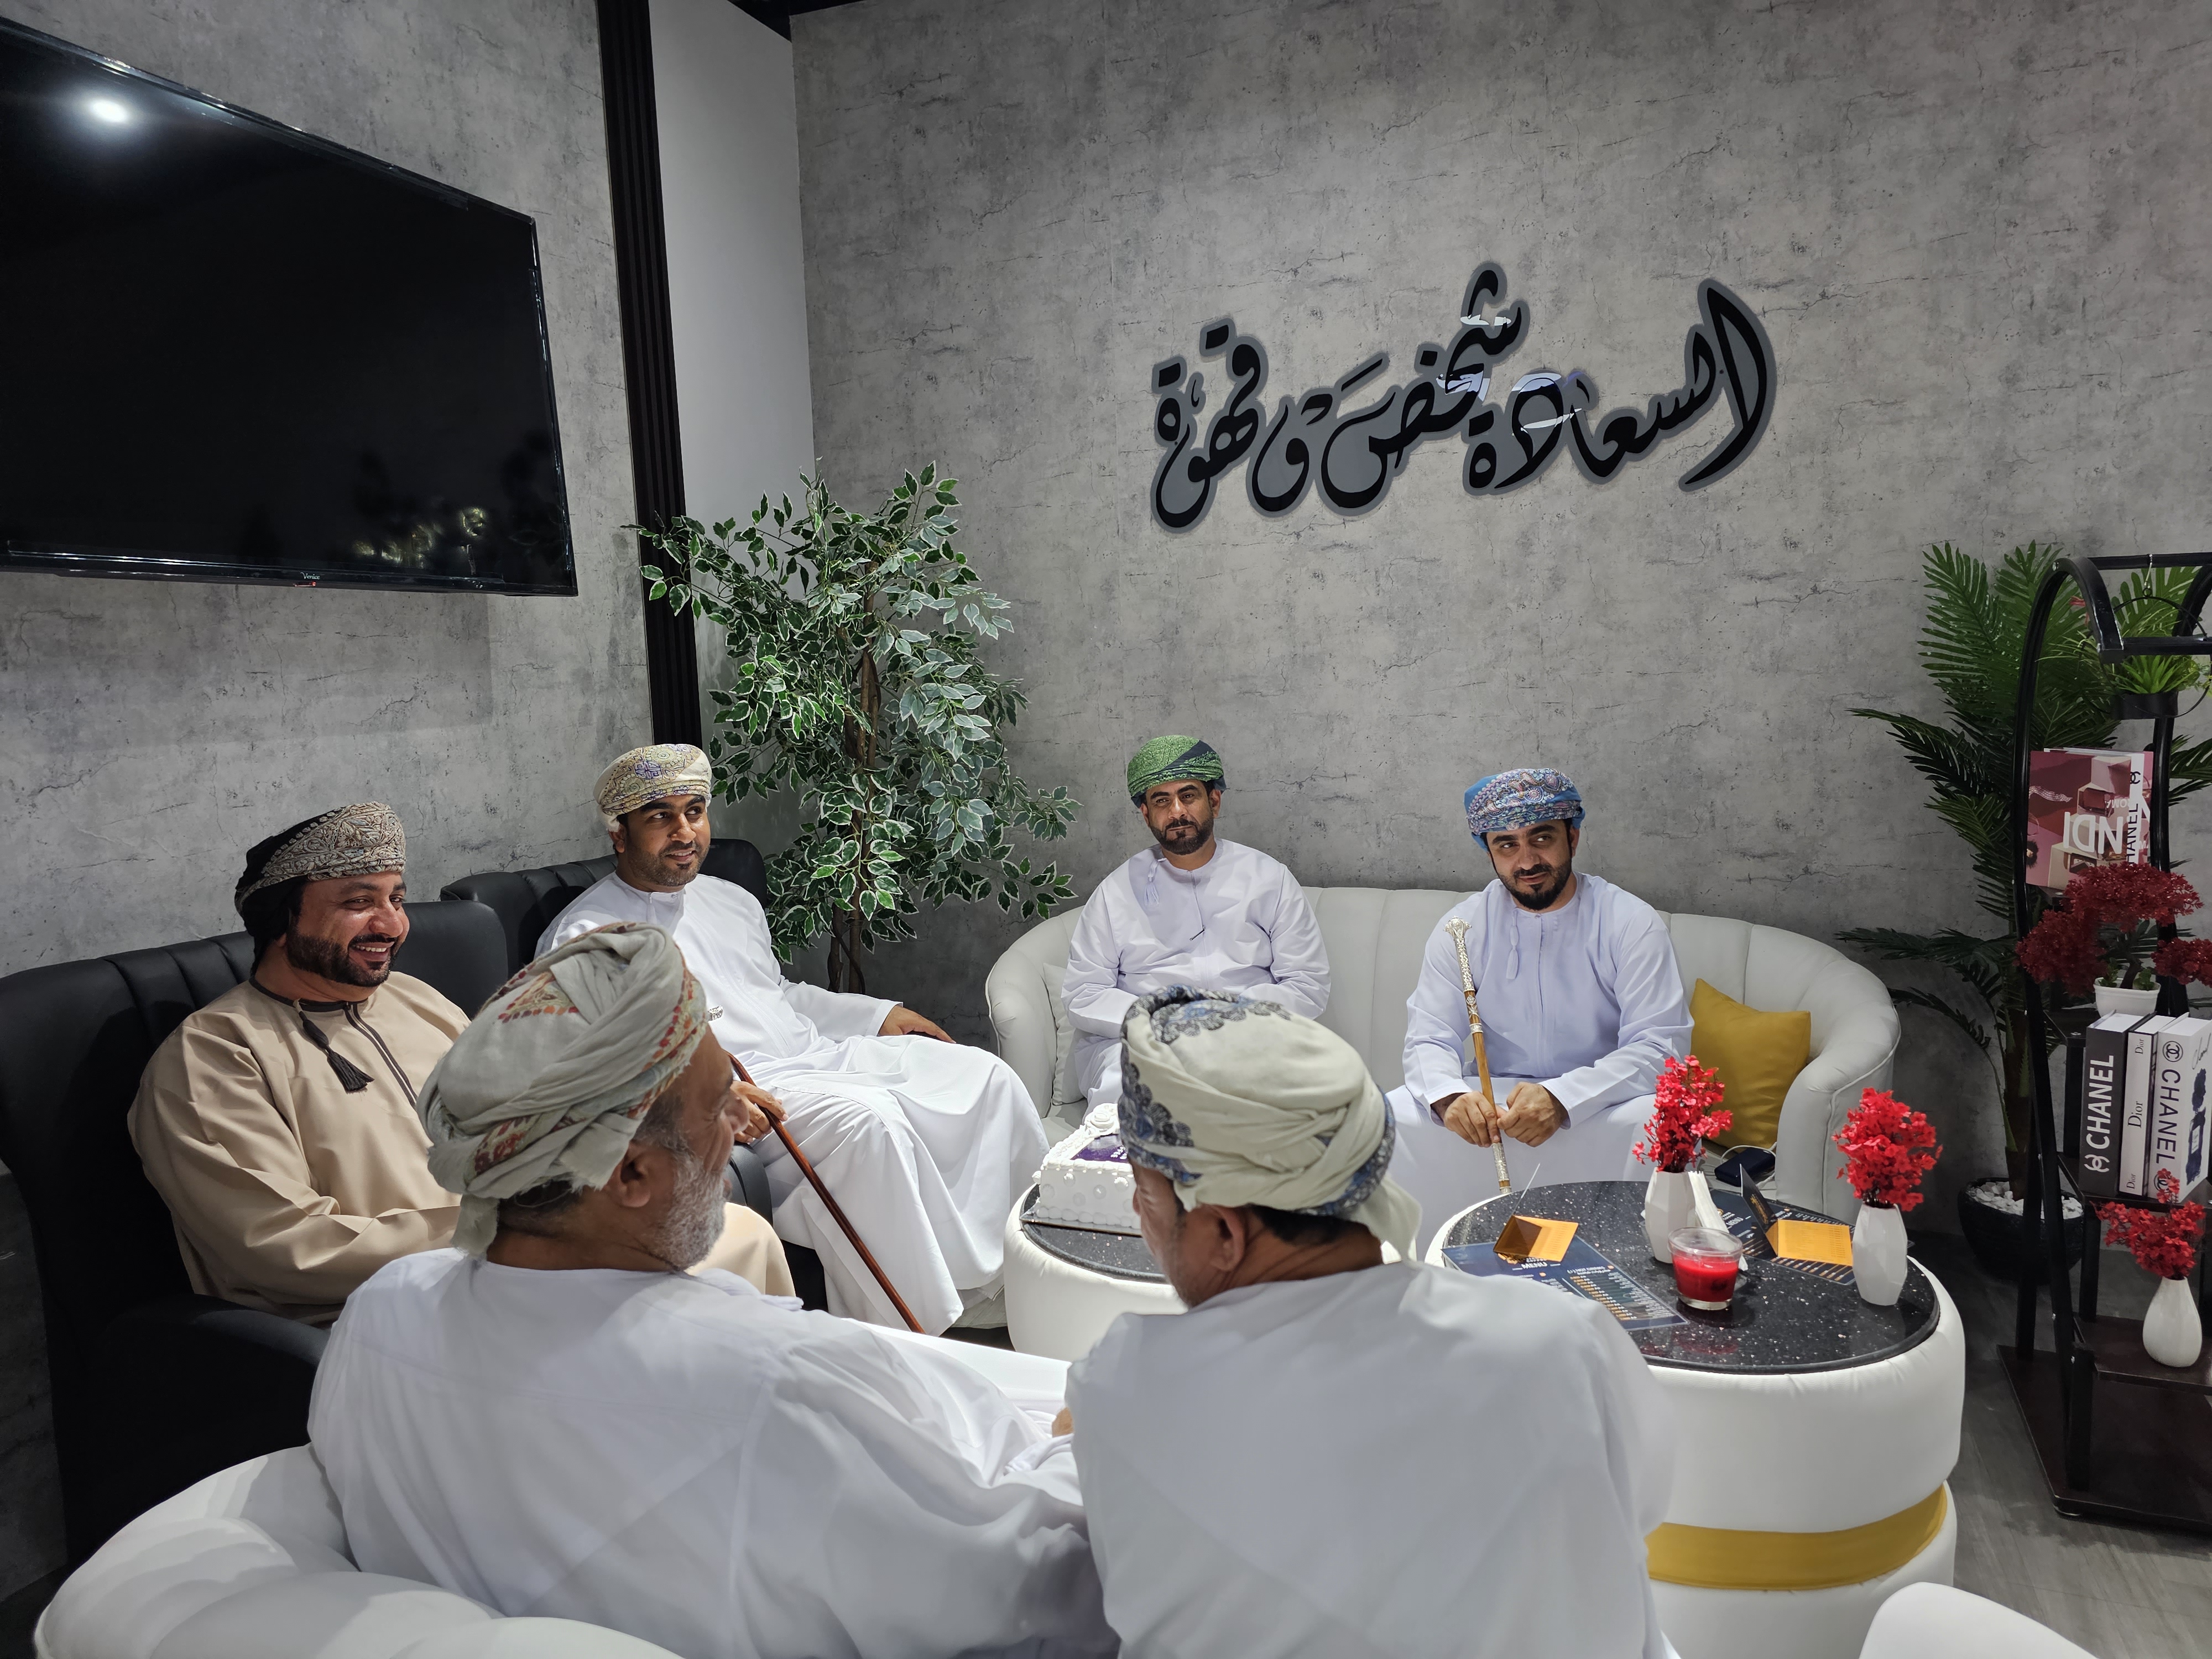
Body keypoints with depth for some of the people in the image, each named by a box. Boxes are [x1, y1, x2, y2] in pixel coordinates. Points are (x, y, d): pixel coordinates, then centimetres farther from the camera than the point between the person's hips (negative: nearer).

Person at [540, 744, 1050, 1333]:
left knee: (985, 1075, -5)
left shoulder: (733, 901, 22)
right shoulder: (585, 935, -3)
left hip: (819, 1054, 8)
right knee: (868, 1119, -36)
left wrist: (879, 1014, 21)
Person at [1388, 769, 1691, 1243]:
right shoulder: (1461, 928, 0)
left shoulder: (1632, 923, -7)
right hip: (1491, 1098, 2)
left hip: (1599, 1103, -2)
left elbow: (1658, 1046, -15)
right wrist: (1449, 1096, -28)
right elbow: (1429, 1039, -2)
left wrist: (1561, 1098, -31)